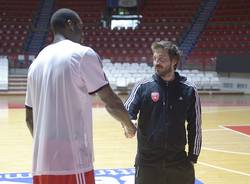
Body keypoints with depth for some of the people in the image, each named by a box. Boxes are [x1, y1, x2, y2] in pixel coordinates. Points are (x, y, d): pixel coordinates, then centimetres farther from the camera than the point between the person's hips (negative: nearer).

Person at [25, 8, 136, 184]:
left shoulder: (37, 62, 14)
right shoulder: (83, 54, -5)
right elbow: (111, 102, -4)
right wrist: (129, 124, 15)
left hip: (42, 164, 7)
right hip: (73, 163, -7)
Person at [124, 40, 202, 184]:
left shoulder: (188, 90, 0)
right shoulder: (143, 87, -1)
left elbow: (195, 126, 5)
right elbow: (127, 111, -6)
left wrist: (193, 156, 3)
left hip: (179, 160, 1)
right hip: (147, 161, 0)